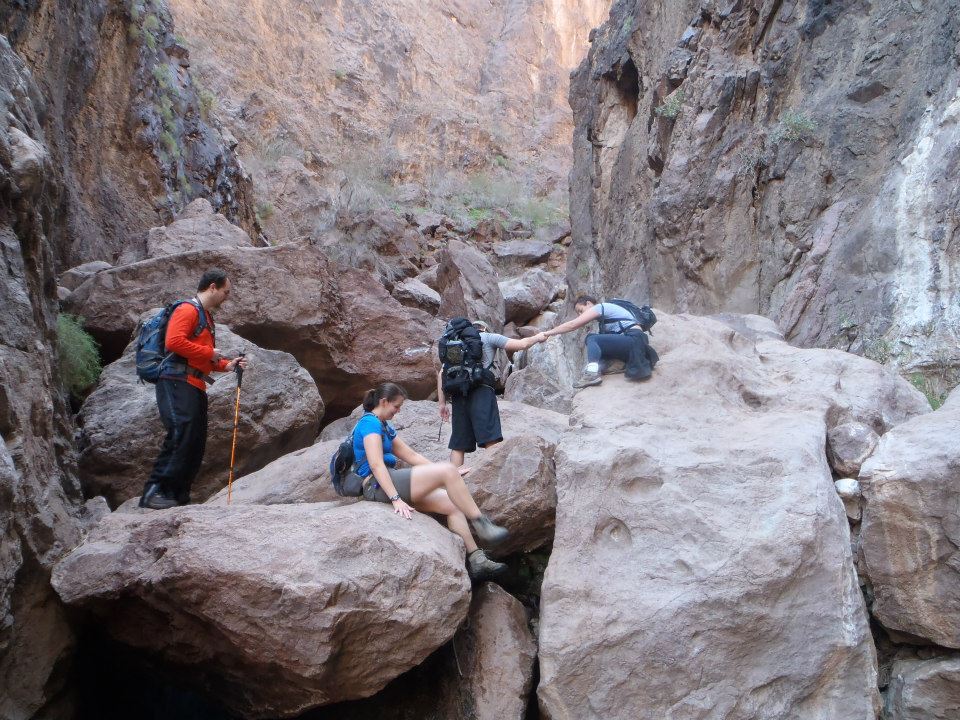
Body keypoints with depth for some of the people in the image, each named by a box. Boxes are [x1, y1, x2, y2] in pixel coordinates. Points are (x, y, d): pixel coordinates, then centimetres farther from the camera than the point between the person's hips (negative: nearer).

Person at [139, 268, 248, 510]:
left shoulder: (206, 316, 26)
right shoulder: (188, 310, -4)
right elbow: (174, 342, -20)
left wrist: (226, 365, 15)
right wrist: (209, 352, -12)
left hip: (196, 387, 10)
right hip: (178, 383, -10)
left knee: (196, 442, 7)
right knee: (181, 433, -21)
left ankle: (177, 495, 11)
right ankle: (153, 492, -22)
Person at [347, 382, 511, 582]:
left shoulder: (383, 426, 23)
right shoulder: (370, 423, -7)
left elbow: (411, 455, 23)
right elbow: (376, 465, -19)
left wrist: (449, 474, 17)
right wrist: (396, 499, -28)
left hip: (389, 484, 10)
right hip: (378, 486, -10)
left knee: (452, 504, -2)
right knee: (447, 470, -20)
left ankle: (476, 561, -7)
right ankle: (482, 525, -14)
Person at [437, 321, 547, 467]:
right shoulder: (489, 337, 14)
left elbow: (441, 374, 17)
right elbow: (521, 344, 11)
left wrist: (442, 403, 18)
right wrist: (537, 338, 30)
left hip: (458, 394, 5)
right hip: (481, 390, -5)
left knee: (458, 445, 5)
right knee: (491, 440, -11)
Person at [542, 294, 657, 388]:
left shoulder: (599, 307, -1)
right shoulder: (604, 311, 25)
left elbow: (572, 325, -6)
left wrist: (549, 333, -3)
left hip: (634, 339, -9)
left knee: (592, 339, -16)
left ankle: (592, 373, -34)